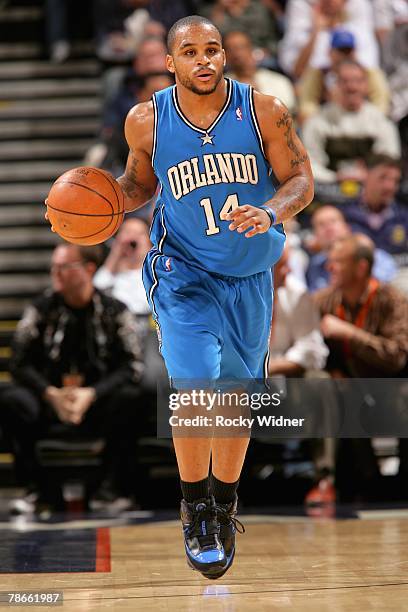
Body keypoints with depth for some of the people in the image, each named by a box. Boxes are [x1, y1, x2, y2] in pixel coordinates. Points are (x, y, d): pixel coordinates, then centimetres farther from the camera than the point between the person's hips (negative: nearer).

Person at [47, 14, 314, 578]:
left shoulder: (263, 111, -11)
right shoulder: (147, 120, -8)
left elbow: (301, 180, -7)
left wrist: (270, 213, -27)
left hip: (249, 275, 2)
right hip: (183, 272, -2)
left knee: (236, 394, 11)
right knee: (195, 383, -20)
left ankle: (224, 505, 34)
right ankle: (196, 507, 0)